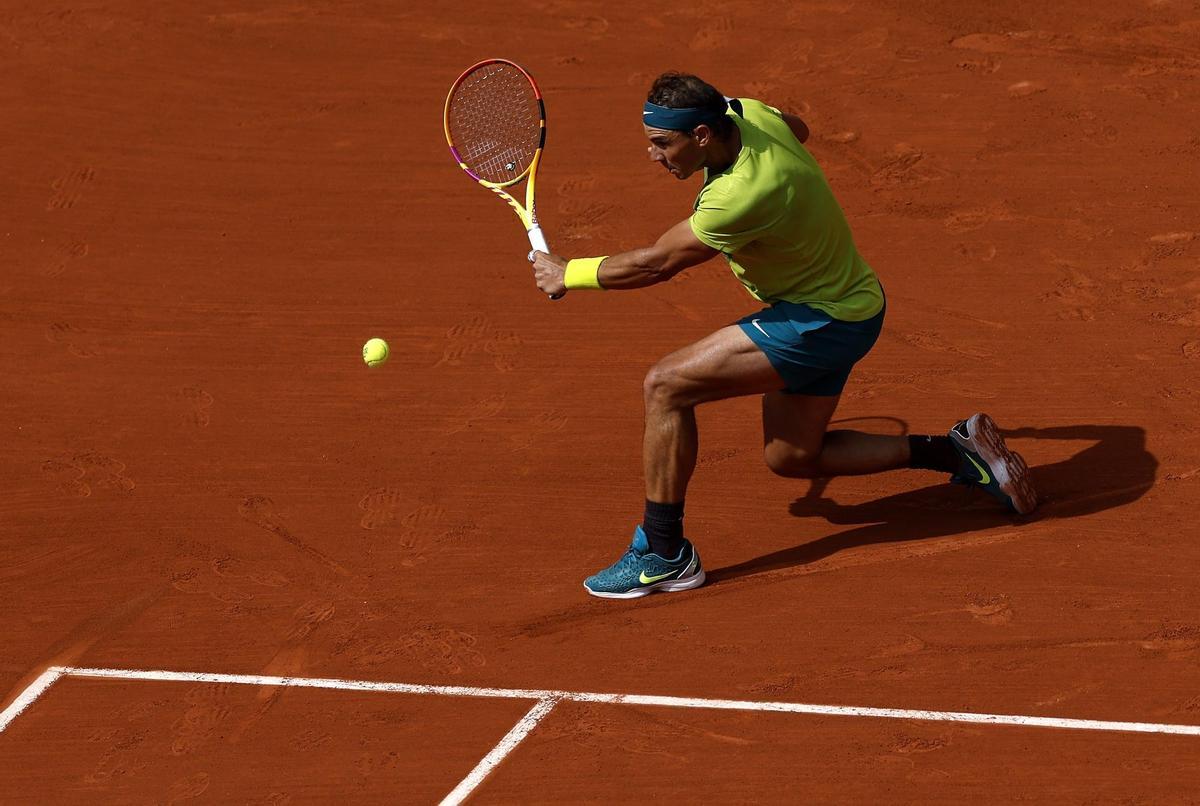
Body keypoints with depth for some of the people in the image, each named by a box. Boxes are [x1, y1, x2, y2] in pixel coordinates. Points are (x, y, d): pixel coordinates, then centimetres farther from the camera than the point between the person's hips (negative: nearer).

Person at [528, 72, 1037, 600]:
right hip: (841, 300, 10)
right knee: (790, 457, 19)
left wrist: (569, 274, -9)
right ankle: (956, 451, 20)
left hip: (824, 323, -10)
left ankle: (663, 554, -8)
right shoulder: (744, 114, -9)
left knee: (664, 386, -16)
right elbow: (798, 129, 17)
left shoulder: (744, 197, -34)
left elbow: (656, 264, -22)